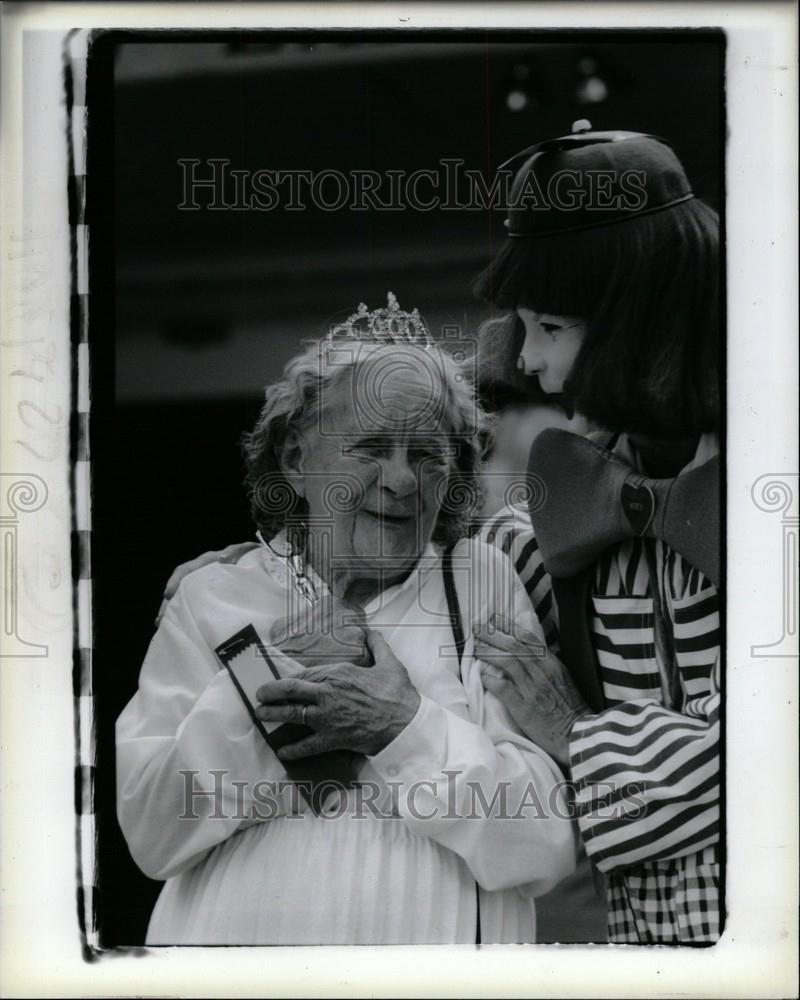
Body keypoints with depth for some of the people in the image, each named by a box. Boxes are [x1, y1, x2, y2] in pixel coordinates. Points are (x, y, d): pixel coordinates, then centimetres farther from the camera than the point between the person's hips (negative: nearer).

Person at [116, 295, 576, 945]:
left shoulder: (486, 584, 3)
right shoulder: (215, 596, 6)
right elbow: (149, 834, -2)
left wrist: (407, 725, -14)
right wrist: (263, 681, -11)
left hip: (444, 941, 0)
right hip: (233, 933, 1)